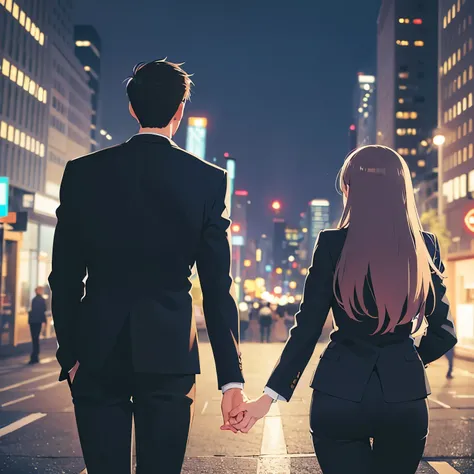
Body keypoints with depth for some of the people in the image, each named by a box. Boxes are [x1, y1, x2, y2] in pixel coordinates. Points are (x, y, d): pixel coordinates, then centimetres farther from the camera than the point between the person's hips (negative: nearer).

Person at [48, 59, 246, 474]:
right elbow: (218, 287, -5)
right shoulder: (209, 180, -3)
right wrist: (231, 377, -3)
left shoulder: (82, 173, 1)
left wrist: (70, 354, 10)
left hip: (97, 353, 1)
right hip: (169, 354, 0)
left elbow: (64, 278, 2)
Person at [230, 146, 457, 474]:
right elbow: (444, 333, 2)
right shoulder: (426, 245, -1)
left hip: (341, 391, -2)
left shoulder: (332, 244, -7)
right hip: (405, 394, 3)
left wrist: (270, 396, -4)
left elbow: (307, 328, -9)